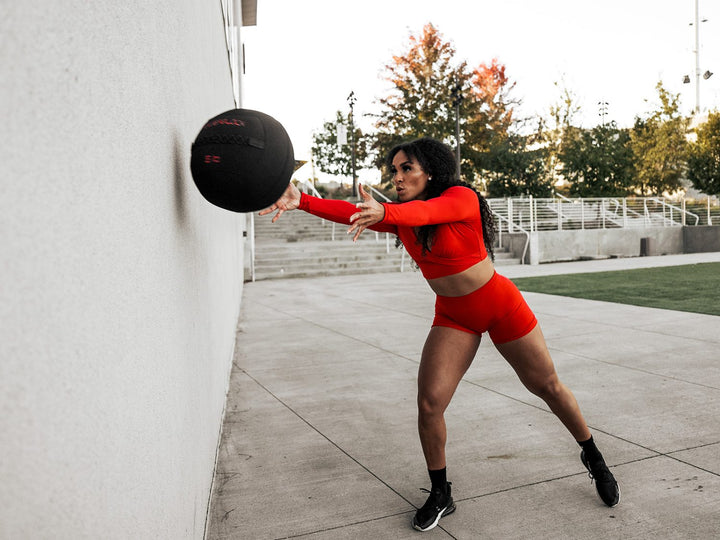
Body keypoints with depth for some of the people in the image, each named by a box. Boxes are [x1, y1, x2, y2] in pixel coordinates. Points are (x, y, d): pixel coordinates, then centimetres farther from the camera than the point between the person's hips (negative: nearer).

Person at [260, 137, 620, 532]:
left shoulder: (461, 198, -23)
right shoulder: (398, 216, -7)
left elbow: (427, 211, -45)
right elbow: (354, 213, -23)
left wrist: (384, 212, -66)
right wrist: (302, 201, -39)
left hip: (501, 305, -4)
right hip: (453, 317, 4)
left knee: (548, 387, 12)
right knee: (429, 405, -9)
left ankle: (593, 458, 40)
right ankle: (440, 496, 14)